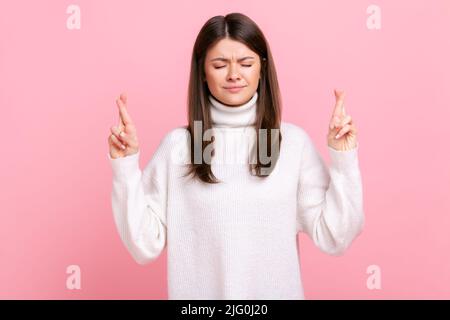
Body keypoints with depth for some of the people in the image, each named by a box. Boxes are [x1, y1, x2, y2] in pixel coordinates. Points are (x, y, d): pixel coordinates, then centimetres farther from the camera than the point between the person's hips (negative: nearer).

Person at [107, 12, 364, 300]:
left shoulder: (294, 141, -7)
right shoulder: (177, 144, -8)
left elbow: (334, 239, -7)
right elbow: (145, 246, -8)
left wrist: (345, 160, -15)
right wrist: (125, 165, -15)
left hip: (276, 292, 1)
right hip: (199, 294, 0)